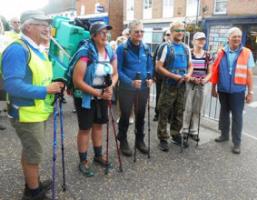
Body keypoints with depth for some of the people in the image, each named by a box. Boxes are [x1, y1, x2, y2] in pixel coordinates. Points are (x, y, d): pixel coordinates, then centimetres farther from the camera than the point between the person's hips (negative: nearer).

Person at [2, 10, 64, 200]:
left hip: (39, 111, 9)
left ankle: (34, 184, 40)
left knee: (32, 151, 22)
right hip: (28, 113, -9)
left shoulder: (37, 50, 11)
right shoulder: (17, 49, -21)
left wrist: (53, 86, 0)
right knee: (34, 154, 5)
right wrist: (45, 90, -25)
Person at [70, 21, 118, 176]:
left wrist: (110, 87, -15)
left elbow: (115, 74, 6)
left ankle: (98, 155, 34)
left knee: (99, 125, 17)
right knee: (85, 128, 4)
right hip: (85, 97, -6)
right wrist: (98, 92, -23)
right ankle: (83, 162, 20)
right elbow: (77, 81, -25)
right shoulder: (85, 53, -22)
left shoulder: (110, 52, -2)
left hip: (102, 96, 6)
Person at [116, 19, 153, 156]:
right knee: (125, 116, 8)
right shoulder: (122, 48, -11)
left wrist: (150, 78, -9)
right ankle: (123, 142, 26)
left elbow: (150, 67, 11)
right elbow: (118, 70, -13)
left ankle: (140, 140, 34)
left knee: (141, 115, 16)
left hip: (143, 88, 5)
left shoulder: (146, 48, 5)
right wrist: (131, 82, -23)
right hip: (126, 89, -5)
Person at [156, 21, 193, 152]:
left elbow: (190, 65, 18)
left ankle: (176, 135, 29)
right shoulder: (166, 47, -6)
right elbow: (158, 67, -11)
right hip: (168, 86, -5)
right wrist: (174, 76, -19)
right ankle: (163, 139, 11)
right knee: (164, 114, 0)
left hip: (182, 86, 5)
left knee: (179, 113, 14)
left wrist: (188, 74, -5)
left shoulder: (186, 48, 12)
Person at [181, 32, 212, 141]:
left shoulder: (207, 55, 6)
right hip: (189, 84, -4)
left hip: (201, 85, 4)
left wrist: (205, 79, -11)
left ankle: (193, 131, 23)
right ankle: (184, 130, 13)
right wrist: (191, 78, -19)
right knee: (187, 108, -3)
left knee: (197, 109, 11)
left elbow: (209, 72, 10)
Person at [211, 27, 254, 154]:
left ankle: (237, 142, 13)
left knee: (237, 116, 3)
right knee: (224, 113, 16)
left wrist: (250, 92, -2)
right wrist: (213, 88, 6)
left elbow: (249, 74, -1)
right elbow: (215, 71, 6)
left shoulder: (247, 53, -3)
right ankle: (224, 134, 33)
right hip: (223, 89, 3)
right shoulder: (221, 53, 2)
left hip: (238, 90, -2)